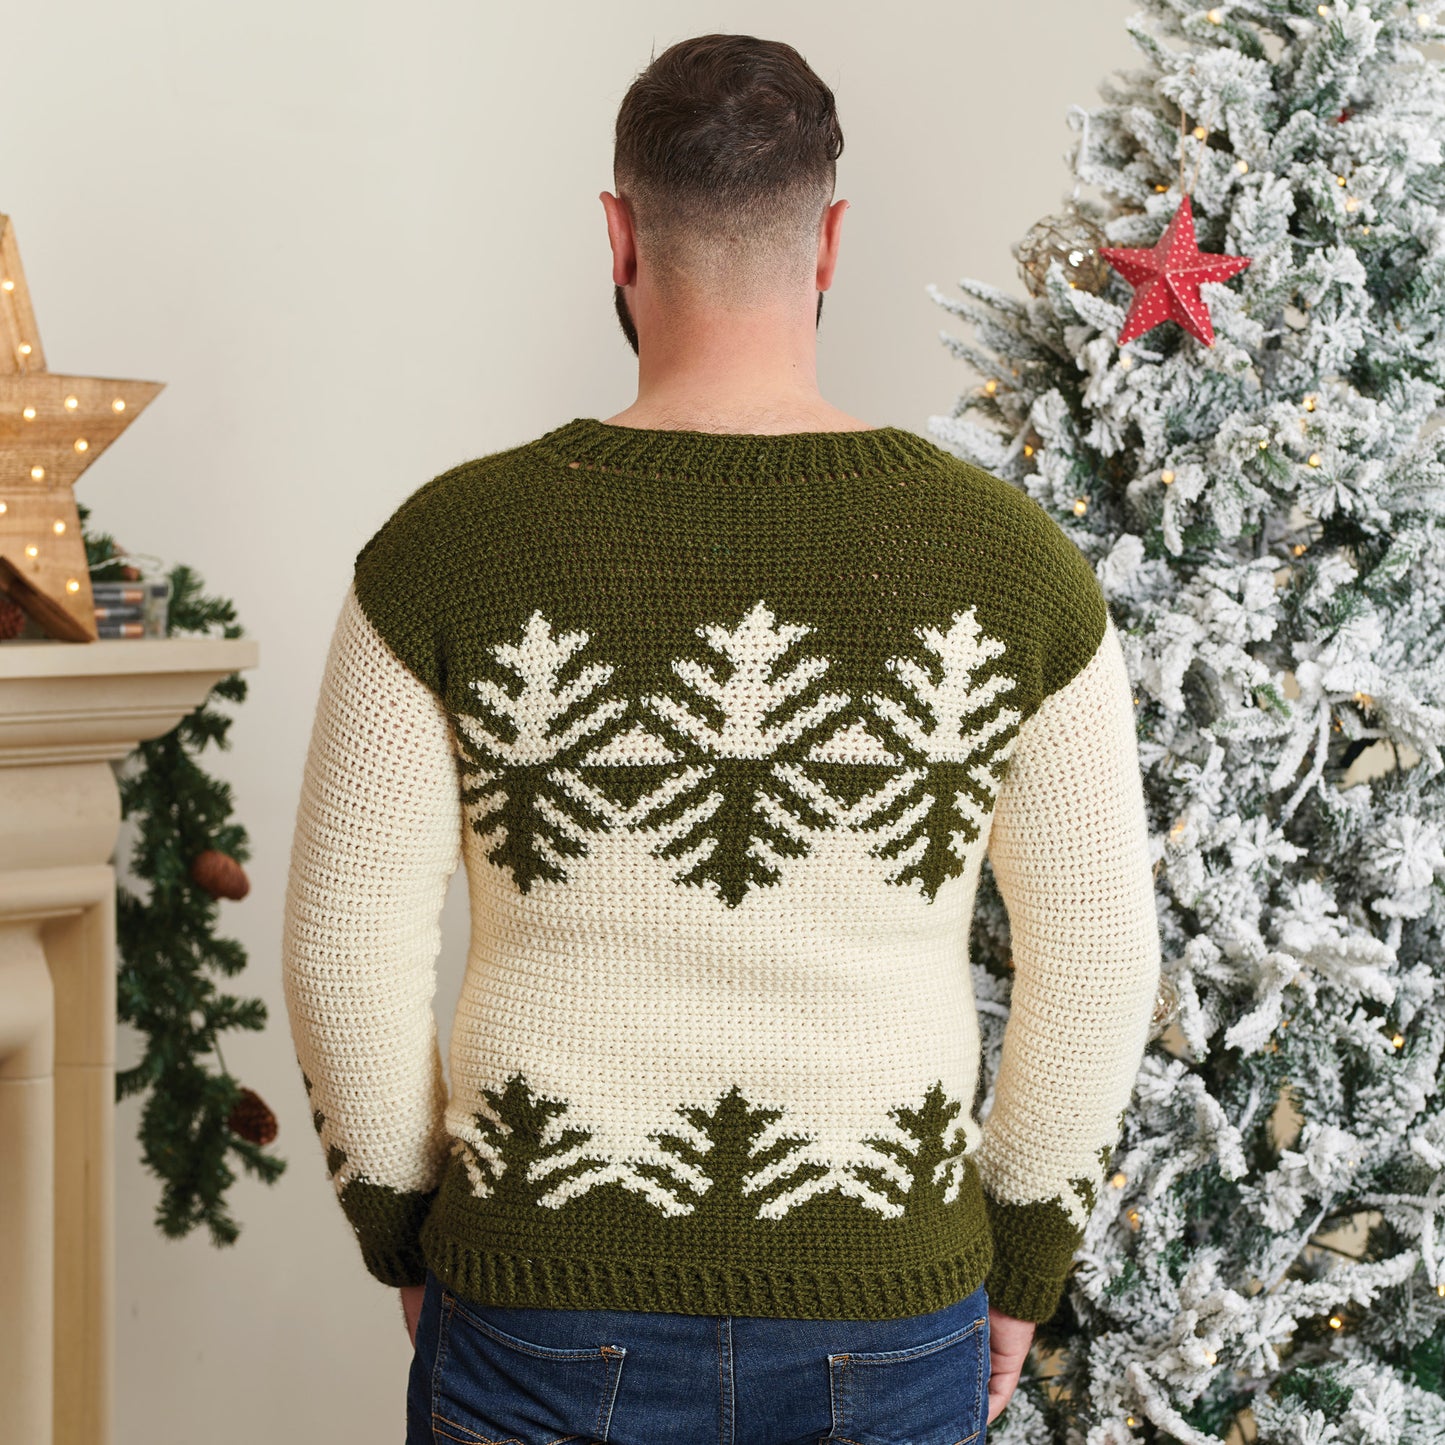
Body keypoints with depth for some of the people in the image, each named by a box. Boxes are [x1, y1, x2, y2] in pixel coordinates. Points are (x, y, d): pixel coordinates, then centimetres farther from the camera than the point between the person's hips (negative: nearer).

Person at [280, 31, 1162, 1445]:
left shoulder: (451, 549, -10)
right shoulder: (1012, 563, -6)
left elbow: (347, 948, -6)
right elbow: (1099, 963, -1)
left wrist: (406, 1236, 9)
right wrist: (1021, 1263, 12)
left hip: (543, 1320, -1)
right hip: (888, 1319, 1)